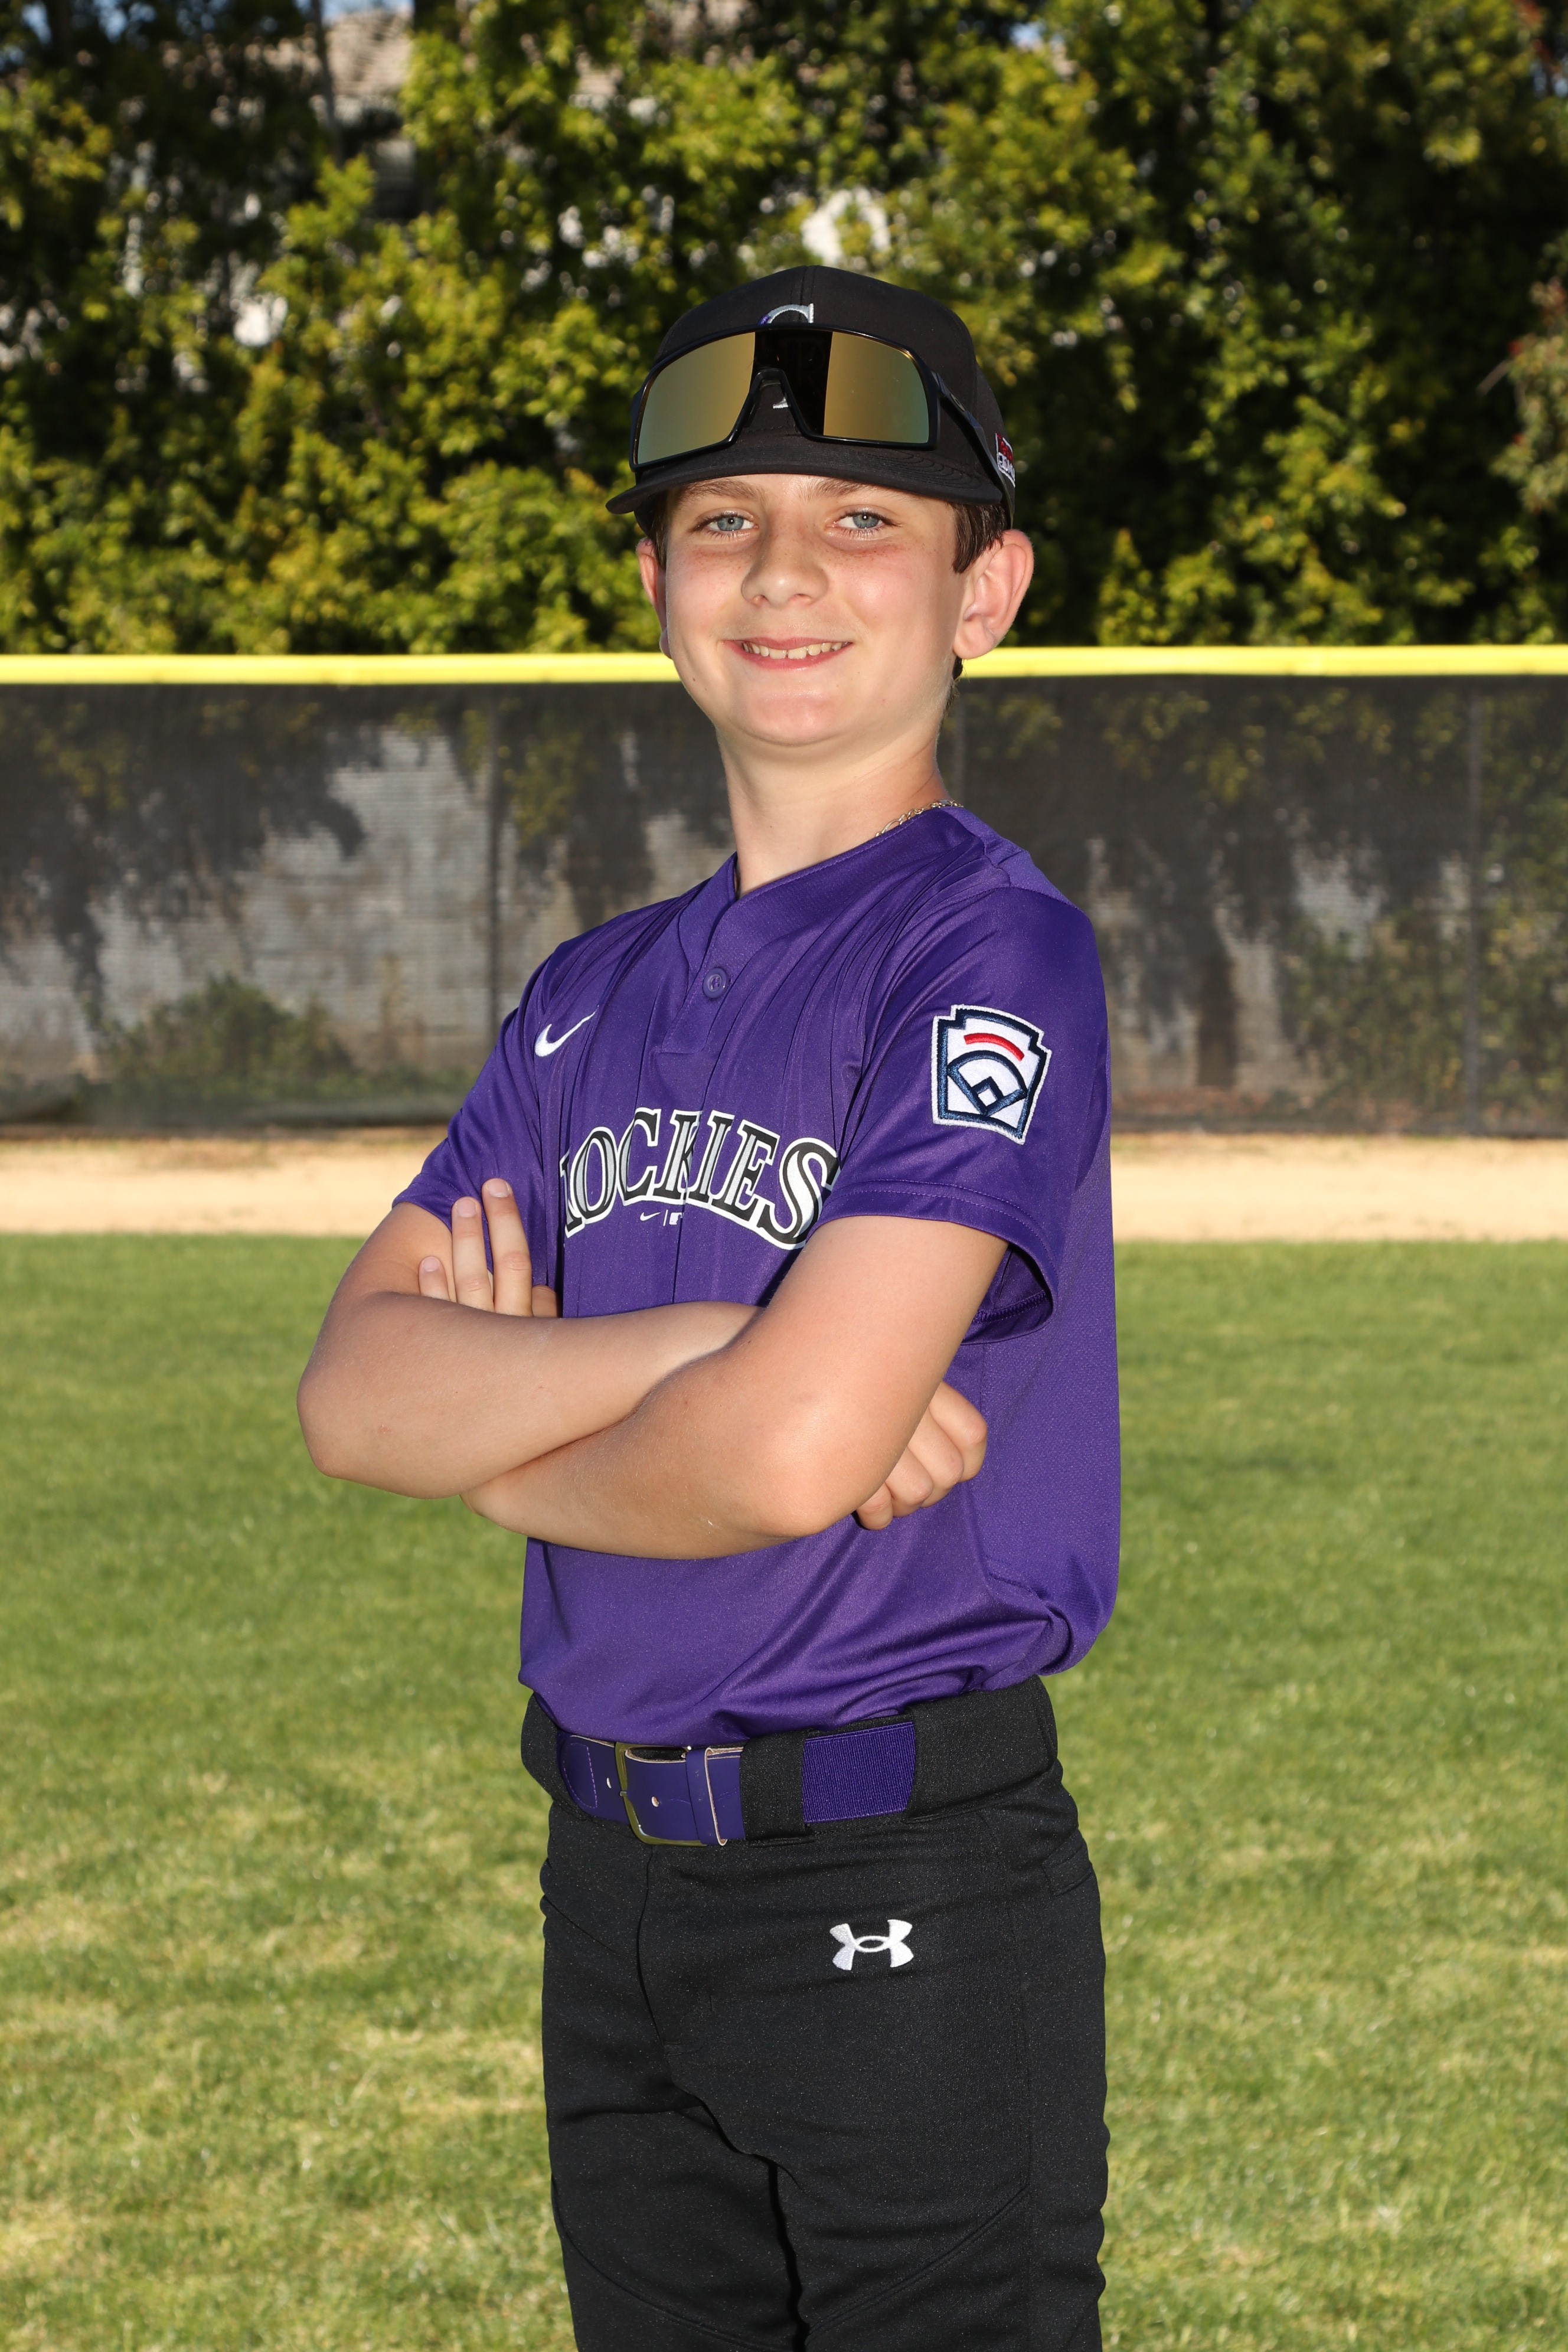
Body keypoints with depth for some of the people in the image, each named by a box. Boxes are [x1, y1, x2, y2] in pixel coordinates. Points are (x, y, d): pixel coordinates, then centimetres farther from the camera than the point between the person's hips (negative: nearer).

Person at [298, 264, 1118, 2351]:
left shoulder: (993, 957, -11)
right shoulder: (599, 994, 12)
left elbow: (791, 1451, -22)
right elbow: (354, 1394, 0)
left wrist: (512, 1450, -2)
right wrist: (704, 1340, -16)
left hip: (910, 1884, -7)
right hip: (613, 1872, 7)